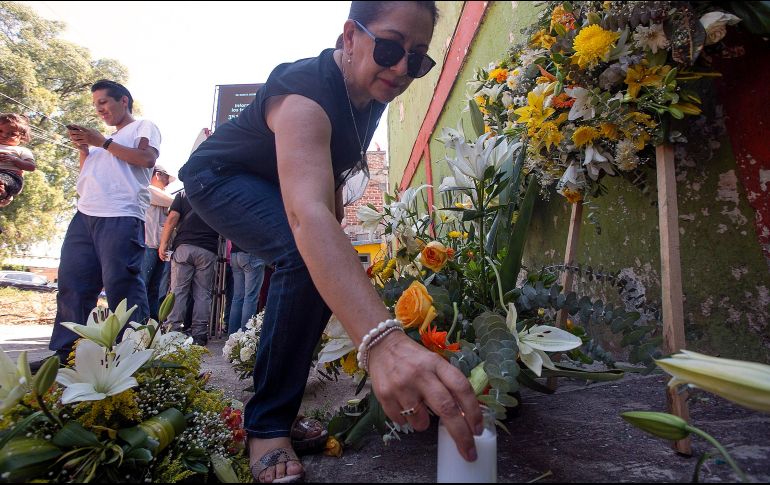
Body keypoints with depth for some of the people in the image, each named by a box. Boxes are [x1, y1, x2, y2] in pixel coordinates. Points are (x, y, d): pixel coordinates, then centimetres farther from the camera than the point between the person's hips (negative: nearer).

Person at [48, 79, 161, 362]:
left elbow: (147, 159, -8)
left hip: (121, 217, -8)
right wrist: (83, 149, 15)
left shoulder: (143, 126, 11)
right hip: (85, 215, 8)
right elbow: (88, 175, 31)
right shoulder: (104, 139, 32)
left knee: (121, 285, -13)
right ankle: (64, 354, 8)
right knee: (72, 283, 3)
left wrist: (102, 142, -4)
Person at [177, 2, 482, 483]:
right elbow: (307, 215, -56)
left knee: (331, 271, 11)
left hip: (272, 186, 9)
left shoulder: (371, 96, -10)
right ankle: (268, 427, -18)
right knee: (307, 256, -33)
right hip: (220, 179, -8)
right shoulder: (306, 92, -38)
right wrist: (382, 340, -68)